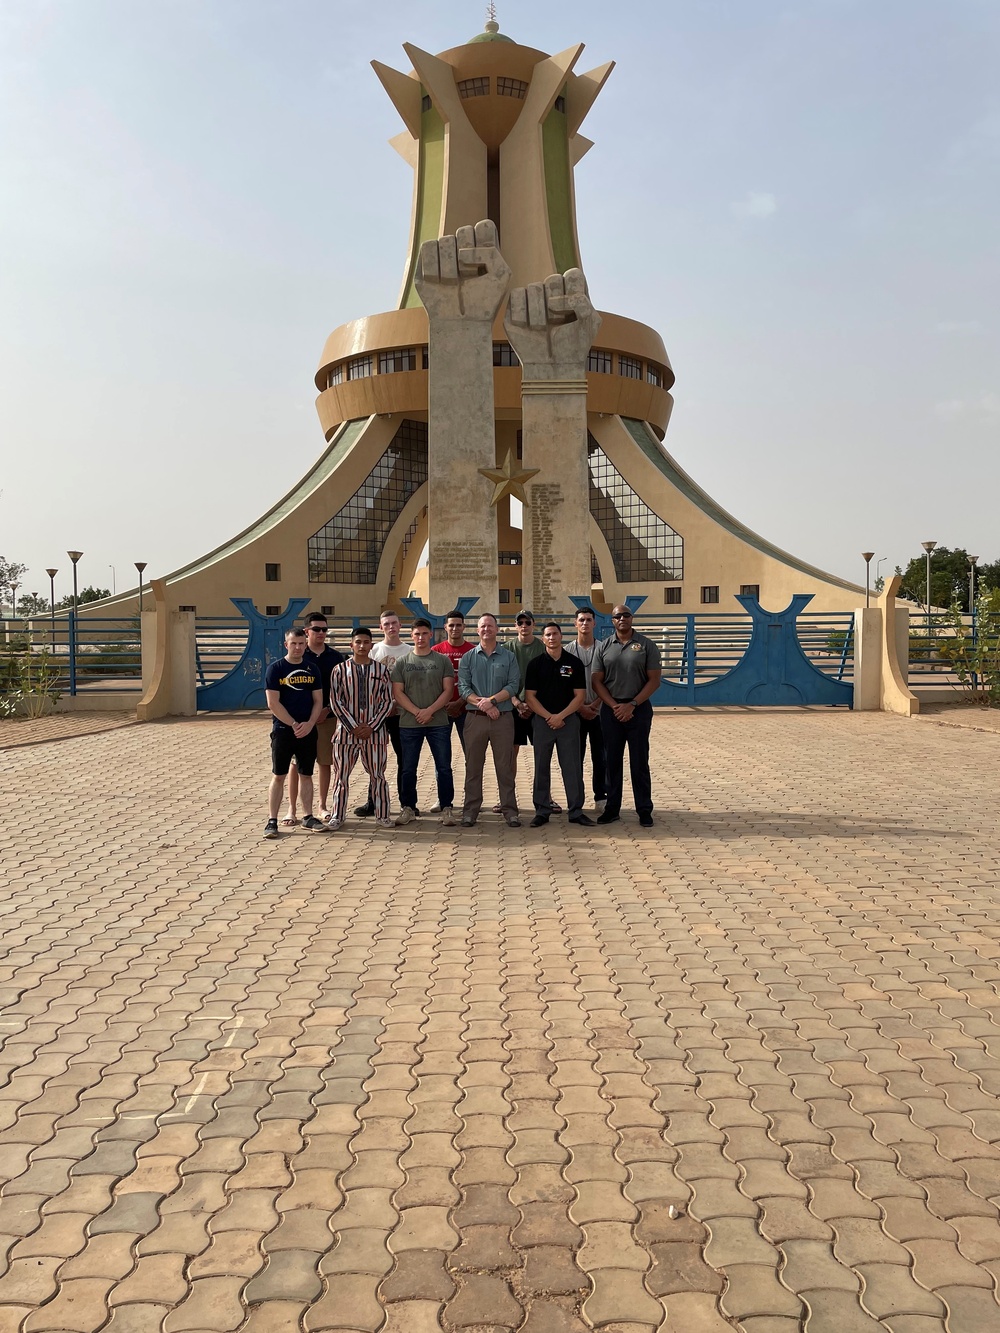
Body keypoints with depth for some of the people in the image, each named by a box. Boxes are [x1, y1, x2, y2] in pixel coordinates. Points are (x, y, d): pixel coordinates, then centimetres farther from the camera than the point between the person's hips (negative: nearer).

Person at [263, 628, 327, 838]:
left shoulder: (312, 669, 8)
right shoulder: (275, 669, -5)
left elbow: (318, 701, 6)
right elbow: (273, 703, -10)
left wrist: (309, 724, -10)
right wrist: (294, 725, -14)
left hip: (308, 731, 4)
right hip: (283, 730, -4)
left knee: (306, 774, 10)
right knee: (278, 776, -1)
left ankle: (308, 817, 18)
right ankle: (272, 821, 3)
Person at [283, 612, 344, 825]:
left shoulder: (335, 657, 5)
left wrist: (327, 710, -5)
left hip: (326, 717, 2)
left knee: (325, 762, 7)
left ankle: (322, 806, 18)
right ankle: (292, 809, 8)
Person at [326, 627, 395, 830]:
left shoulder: (381, 670, 4)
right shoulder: (340, 670, 0)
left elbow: (387, 701, 2)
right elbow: (336, 703, -3)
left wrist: (371, 726, -8)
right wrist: (353, 727, -10)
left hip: (374, 731, 1)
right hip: (346, 730, 0)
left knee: (377, 775, 7)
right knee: (340, 775, 5)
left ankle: (382, 815, 16)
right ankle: (337, 815, 15)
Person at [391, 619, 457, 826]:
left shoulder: (443, 660, 5)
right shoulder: (402, 662, 7)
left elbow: (448, 690, -1)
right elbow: (397, 692, 1)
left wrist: (429, 711, -13)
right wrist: (416, 712, -11)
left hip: (439, 722, -1)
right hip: (409, 723, 1)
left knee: (444, 767, 1)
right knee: (408, 769, 6)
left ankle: (447, 808, 10)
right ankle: (408, 808, 17)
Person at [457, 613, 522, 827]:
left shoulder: (508, 657, 7)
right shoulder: (468, 658, 8)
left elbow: (513, 685, -3)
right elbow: (463, 687, -1)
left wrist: (492, 700, -16)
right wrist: (481, 703, -14)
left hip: (503, 717, -1)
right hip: (475, 718, 1)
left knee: (505, 766, 2)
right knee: (473, 766, 5)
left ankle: (509, 810, 8)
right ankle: (470, 811, 11)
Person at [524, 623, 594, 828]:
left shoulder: (574, 663, 3)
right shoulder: (535, 664, 3)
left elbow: (580, 695, 0)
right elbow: (530, 696, -1)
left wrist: (560, 716, -11)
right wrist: (549, 716, -11)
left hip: (569, 720, 0)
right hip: (542, 720, 0)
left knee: (572, 768, 2)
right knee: (541, 768, 4)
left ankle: (575, 811, 9)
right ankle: (542, 811, 12)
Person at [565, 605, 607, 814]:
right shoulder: (568, 650, 2)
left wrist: (594, 704, -10)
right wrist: (580, 707, -9)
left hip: (599, 710, 0)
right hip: (575, 711, 0)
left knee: (600, 756, 3)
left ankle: (601, 798, 10)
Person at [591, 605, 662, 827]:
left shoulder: (646, 645, 0)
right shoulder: (604, 647, 6)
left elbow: (654, 680, -4)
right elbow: (597, 681, 4)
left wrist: (632, 705, -12)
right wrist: (615, 706, -8)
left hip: (639, 709, -2)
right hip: (611, 710, 2)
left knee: (639, 762, 1)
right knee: (612, 761, 7)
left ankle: (644, 810, 8)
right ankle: (612, 808, 15)